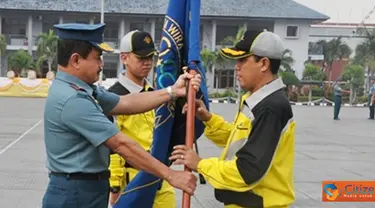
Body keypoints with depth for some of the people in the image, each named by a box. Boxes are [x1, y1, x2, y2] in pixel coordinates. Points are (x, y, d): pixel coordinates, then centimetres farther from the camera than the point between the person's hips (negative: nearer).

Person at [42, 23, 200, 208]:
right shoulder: (73, 100, -23)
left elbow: (126, 103, 6)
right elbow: (121, 145, -23)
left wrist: (173, 91, 1)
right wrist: (170, 175, -20)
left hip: (88, 189, 9)